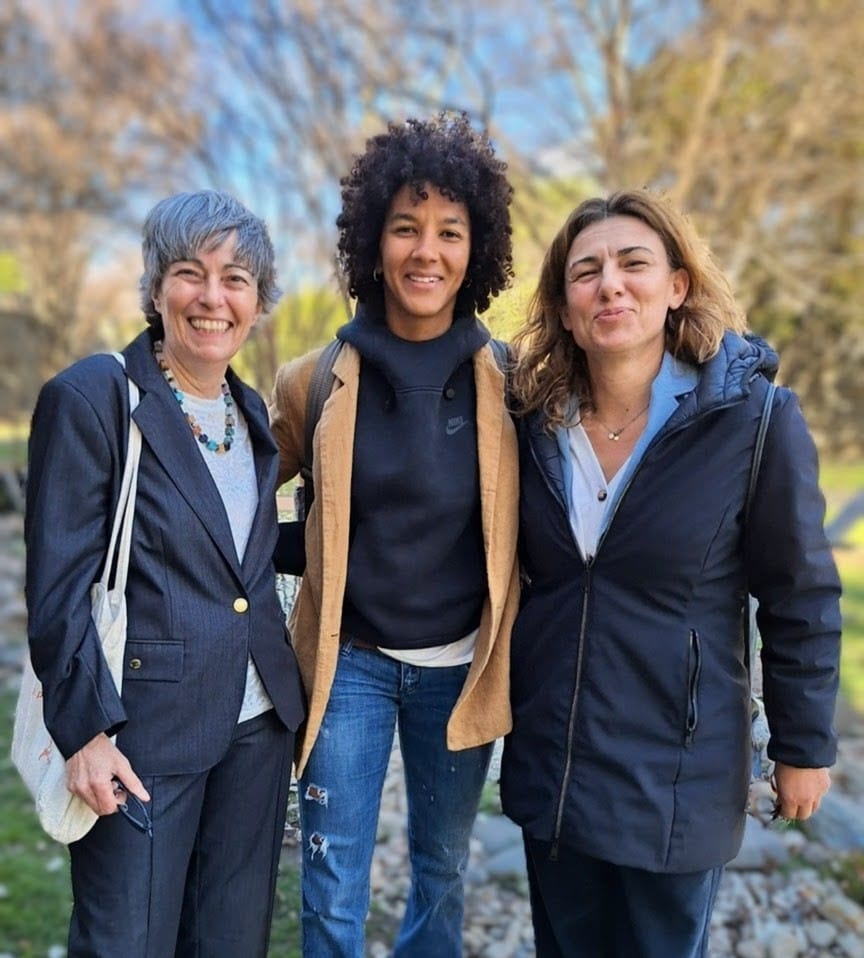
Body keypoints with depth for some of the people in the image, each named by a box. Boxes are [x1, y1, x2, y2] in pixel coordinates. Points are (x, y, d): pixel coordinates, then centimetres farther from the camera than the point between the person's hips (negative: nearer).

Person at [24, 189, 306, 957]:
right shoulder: (91, 397, -11)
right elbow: (57, 586, -13)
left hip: (257, 724, 6)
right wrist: (85, 731, -16)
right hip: (144, 731, -6)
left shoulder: (252, 410, 8)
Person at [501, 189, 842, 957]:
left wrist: (804, 747, -3)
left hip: (676, 771, -3)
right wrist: (501, 701, 10)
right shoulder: (535, 421, -3)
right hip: (549, 760, 4)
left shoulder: (753, 418, -15)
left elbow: (802, 601, -8)